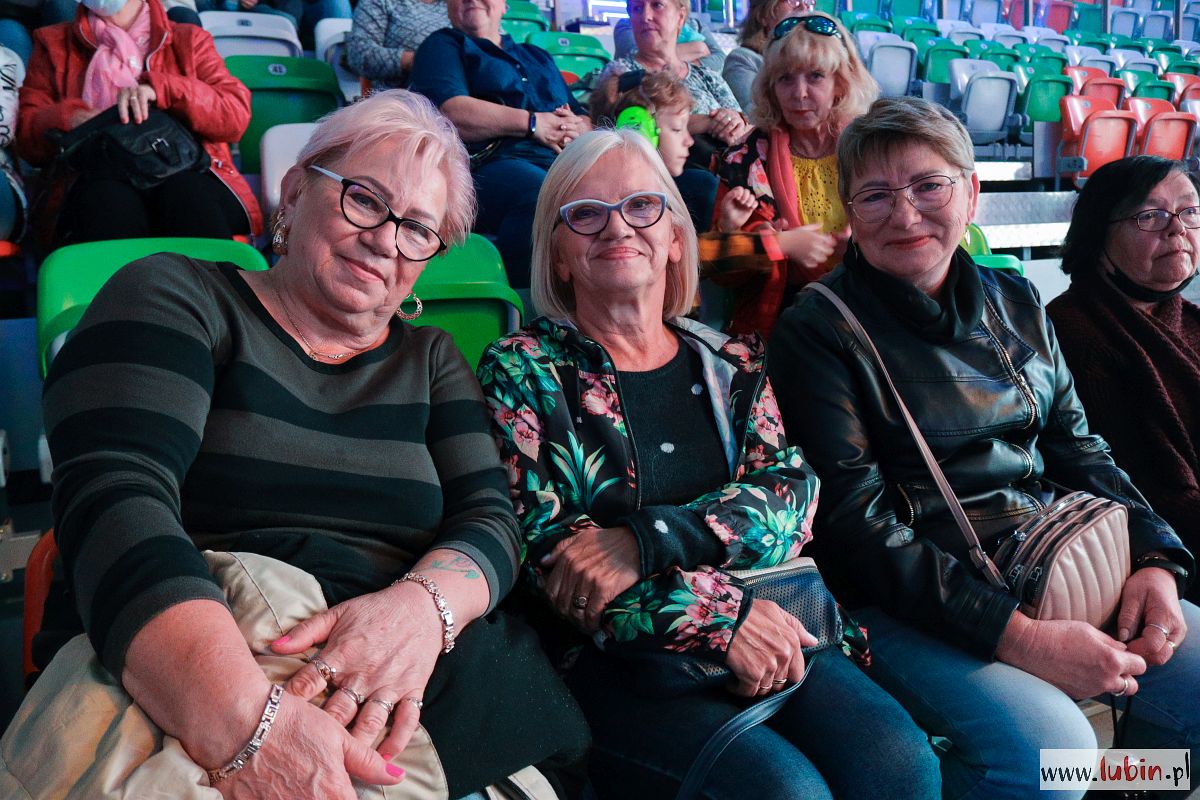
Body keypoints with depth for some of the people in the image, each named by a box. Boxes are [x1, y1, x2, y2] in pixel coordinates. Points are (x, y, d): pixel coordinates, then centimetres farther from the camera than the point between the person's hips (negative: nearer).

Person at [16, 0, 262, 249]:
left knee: (184, 191, -37)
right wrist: (69, 118, -5)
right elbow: (25, 133, 17)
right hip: (100, 177, 1)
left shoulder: (189, 40, 24)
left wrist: (159, 88, -8)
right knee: (108, 198, -36)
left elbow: (237, 113, 6)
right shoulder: (54, 43, 28)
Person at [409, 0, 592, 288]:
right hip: (494, 164, -5)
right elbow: (452, 114, -1)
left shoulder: (539, 57, 37)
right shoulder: (443, 45, 20)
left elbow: (585, 120, 31)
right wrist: (534, 124, -1)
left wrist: (577, 129, 4)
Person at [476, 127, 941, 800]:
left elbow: (792, 492, -1)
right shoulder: (522, 371, 2)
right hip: (609, 661, -3)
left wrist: (647, 540, -20)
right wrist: (720, 613, -18)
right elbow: (540, 557, -7)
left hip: (765, 635, 4)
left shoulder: (732, 364, 14)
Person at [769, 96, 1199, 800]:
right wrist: (1017, 636, -22)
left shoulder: (1015, 302, 12)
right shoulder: (818, 331, -8)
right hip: (903, 604, -6)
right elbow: (857, 523, -15)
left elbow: (1076, 446, 16)